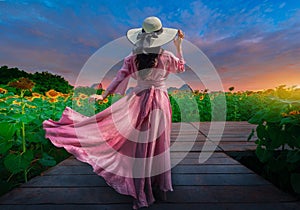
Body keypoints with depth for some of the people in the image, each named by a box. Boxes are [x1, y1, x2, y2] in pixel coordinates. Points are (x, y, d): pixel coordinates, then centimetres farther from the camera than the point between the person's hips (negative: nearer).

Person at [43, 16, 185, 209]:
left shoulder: (133, 59, -3)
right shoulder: (166, 57, -3)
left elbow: (119, 79, -5)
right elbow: (182, 67, 16)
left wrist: (103, 96, 6)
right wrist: (179, 45, 22)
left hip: (139, 100, 0)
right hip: (161, 101, 1)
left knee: (140, 147, 10)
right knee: (158, 145, 13)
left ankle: (143, 193, 27)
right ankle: (159, 188, 34)